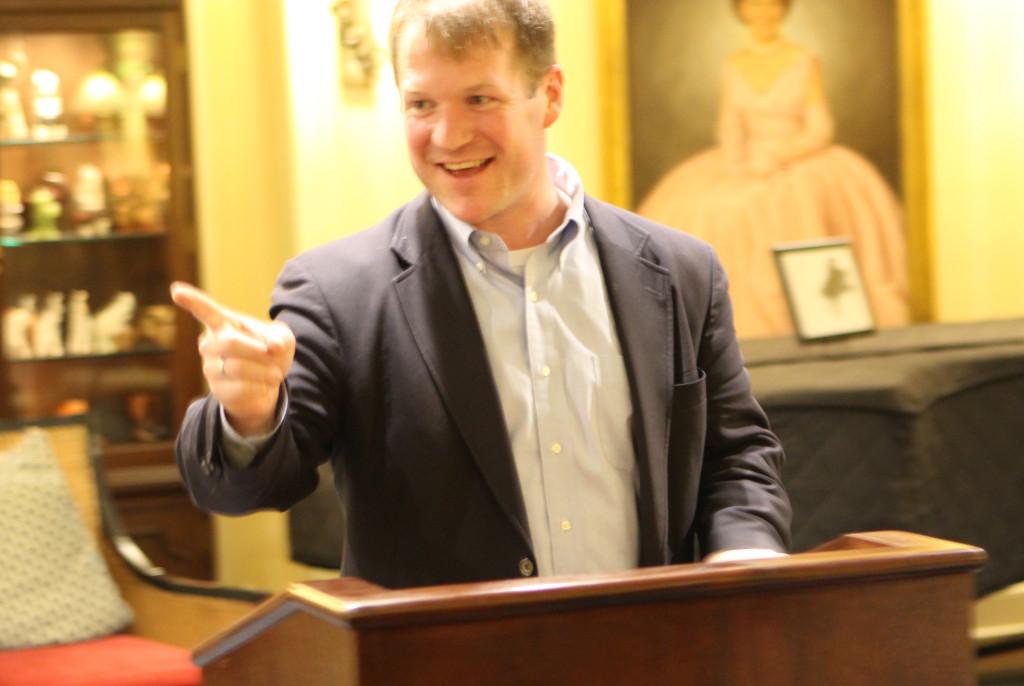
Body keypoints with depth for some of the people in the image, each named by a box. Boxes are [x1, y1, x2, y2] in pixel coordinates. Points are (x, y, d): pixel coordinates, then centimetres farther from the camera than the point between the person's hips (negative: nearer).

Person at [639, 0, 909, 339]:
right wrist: (735, 162, -8)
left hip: (801, 163, -3)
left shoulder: (805, 61, 2)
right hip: (746, 166, 3)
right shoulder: (733, 66, 12)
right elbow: (730, 129, 12)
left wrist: (776, 157, -14)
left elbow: (820, 132, -2)